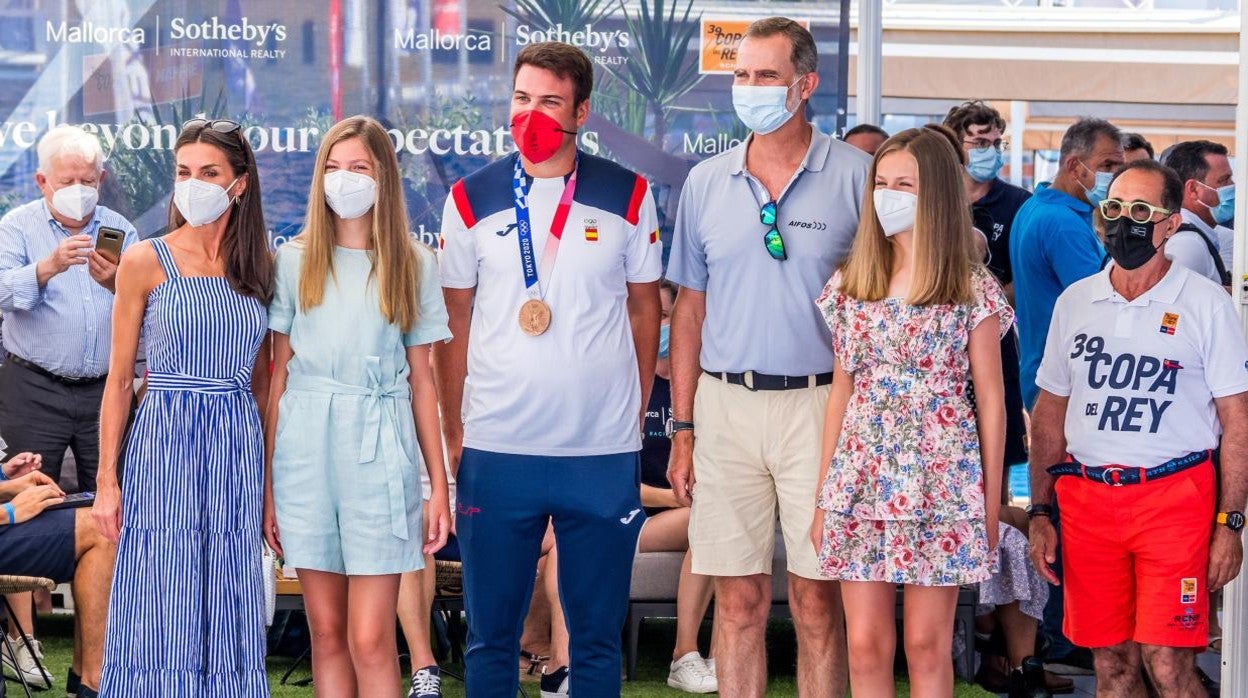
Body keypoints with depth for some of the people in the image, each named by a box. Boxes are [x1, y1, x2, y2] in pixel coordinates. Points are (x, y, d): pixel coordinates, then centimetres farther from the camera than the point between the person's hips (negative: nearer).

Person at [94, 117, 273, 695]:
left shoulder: (257, 267, 9)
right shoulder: (145, 262, 0)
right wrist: (107, 481, -4)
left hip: (239, 447, 3)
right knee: (162, 616, -3)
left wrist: (268, 470, 7)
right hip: (164, 442, -3)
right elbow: (120, 379, 1)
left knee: (229, 616, 5)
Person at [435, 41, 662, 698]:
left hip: (603, 452, 0)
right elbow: (454, 322, 8)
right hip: (496, 449, 0)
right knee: (490, 634, 7)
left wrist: (636, 411, 4)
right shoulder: (472, 199, 3)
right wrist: (453, 430, 4)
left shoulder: (626, 195, 2)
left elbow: (644, 308, 9)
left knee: (596, 635, 8)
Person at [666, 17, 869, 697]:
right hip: (726, 404, 3)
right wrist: (682, 430, 8)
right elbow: (690, 309, 13)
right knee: (738, 602, 6)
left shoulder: (856, 175, -1)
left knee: (818, 602, 1)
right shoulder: (706, 182, 8)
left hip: (821, 405, -3)